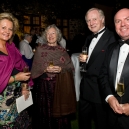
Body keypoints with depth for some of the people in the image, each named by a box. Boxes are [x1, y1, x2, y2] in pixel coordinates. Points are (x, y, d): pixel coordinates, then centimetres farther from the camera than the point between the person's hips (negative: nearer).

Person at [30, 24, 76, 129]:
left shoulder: (62, 51, 7)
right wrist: (45, 69, -16)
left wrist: (61, 69, -14)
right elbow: (35, 69, 1)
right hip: (44, 85, -1)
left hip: (60, 85, 1)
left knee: (59, 111, 5)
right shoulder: (40, 49, 4)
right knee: (45, 111, 3)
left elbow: (71, 67, 3)